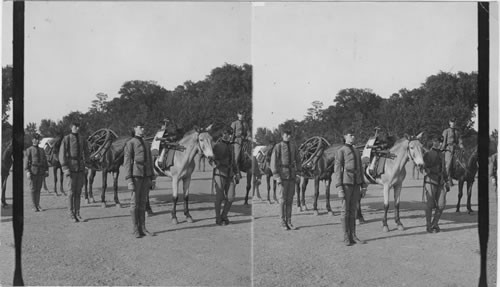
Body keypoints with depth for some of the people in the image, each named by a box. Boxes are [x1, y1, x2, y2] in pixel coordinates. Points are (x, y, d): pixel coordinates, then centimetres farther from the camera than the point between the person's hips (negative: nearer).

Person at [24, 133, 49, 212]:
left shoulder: (42, 150, 17)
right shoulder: (29, 150, 3)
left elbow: (45, 160, 17)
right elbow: (26, 160, -4)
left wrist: (46, 170, 5)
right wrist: (27, 171, -15)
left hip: (41, 172, 4)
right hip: (32, 172, -4)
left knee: (38, 189, 6)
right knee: (33, 189, -1)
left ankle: (38, 205, 11)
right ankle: (34, 206, 3)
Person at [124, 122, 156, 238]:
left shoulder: (146, 144, 17)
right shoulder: (130, 143, -3)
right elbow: (127, 162, -9)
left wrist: (152, 178, 14)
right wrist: (129, 180, -16)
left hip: (146, 176, 6)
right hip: (135, 176, -6)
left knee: (143, 202, 9)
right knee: (134, 203, -1)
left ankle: (143, 228, 13)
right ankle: (136, 230, 4)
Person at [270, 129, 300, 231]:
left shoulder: (293, 147, 9)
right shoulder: (277, 147, -6)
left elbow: (297, 161, 19)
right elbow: (273, 163, -10)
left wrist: (296, 172, 7)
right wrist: (277, 177, -17)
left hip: (292, 176, 5)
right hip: (282, 176, -5)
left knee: (290, 200, 7)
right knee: (282, 200, -2)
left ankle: (289, 222, 13)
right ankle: (283, 223, 5)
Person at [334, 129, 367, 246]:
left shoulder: (357, 152, 16)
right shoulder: (340, 151, -5)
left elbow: (360, 169, 18)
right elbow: (337, 170, -9)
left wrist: (363, 186, 12)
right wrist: (339, 188, -16)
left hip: (356, 184, 6)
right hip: (346, 183, -6)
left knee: (353, 210, 9)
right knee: (345, 210, -1)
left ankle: (353, 236, 14)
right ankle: (346, 238, 4)